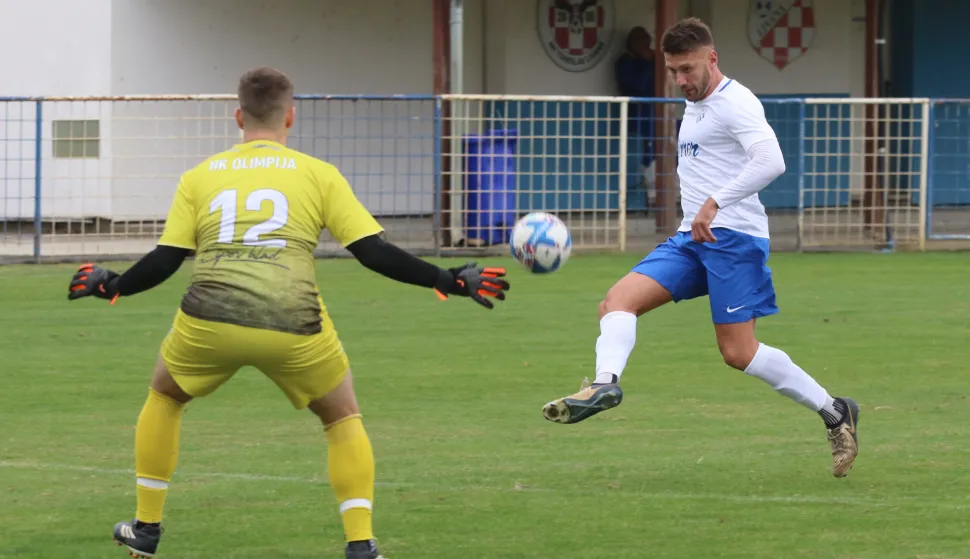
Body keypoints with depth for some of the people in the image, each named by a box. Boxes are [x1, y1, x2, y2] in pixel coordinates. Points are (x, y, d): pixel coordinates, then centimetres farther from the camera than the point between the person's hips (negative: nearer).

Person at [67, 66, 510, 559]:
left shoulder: (199, 177, 16)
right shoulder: (318, 174, 12)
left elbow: (163, 261, 12)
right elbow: (373, 252, 6)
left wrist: (110, 287, 30)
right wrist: (450, 282, 15)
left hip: (208, 323, 1)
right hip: (293, 328, -1)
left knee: (164, 394, 32)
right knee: (343, 417, 23)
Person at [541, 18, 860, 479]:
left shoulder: (735, 103, -11)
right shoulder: (694, 106, 19)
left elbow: (771, 162, -26)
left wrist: (714, 204, -30)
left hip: (733, 236, -9)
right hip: (692, 239, 9)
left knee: (738, 353, -10)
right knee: (618, 301, -11)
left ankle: (835, 414, 0)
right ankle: (604, 384, -29)